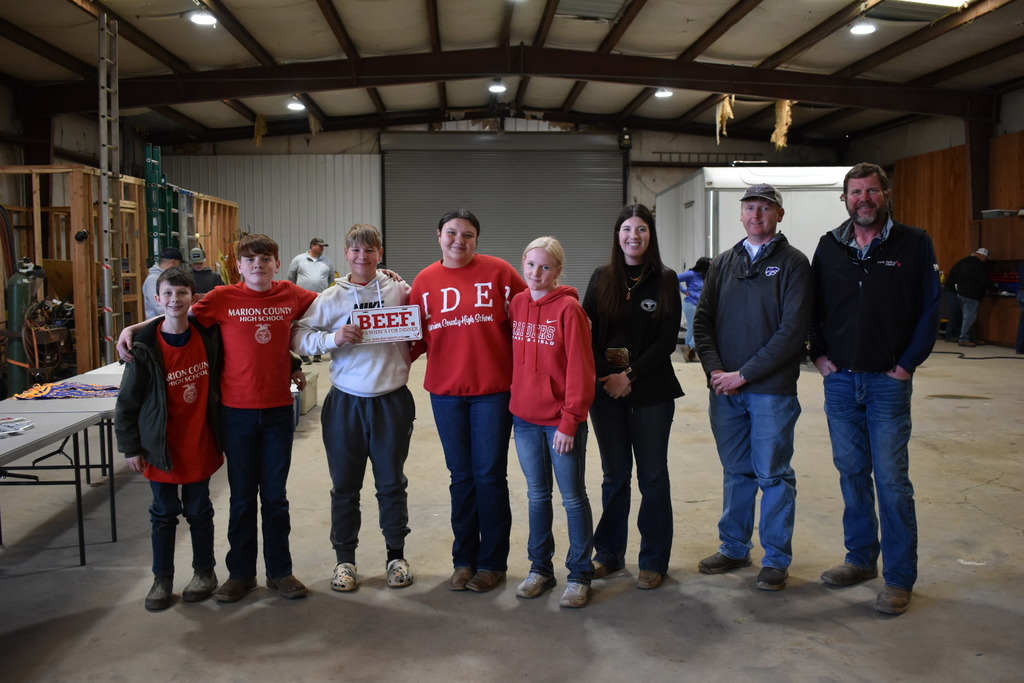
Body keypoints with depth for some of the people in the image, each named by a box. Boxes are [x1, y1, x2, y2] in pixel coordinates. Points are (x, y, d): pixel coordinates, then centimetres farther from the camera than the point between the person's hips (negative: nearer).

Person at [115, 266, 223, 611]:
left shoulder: (209, 336, -6)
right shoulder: (145, 348, -12)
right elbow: (127, 401, -6)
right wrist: (130, 447, -4)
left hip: (200, 444, 1)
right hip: (161, 447, -1)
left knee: (199, 511, 13)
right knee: (164, 514, 12)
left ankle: (204, 571, 29)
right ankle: (162, 579, 26)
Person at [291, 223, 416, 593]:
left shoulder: (399, 291, 2)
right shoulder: (331, 298, 2)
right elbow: (298, 337, -1)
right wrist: (333, 337, -17)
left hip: (392, 400, 0)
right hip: (345, 402, 1)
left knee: (392, 482, 10)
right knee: (345, 485, 9)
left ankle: (396, 555, 25)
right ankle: (344, 558, 24)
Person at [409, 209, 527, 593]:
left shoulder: (497, 272, -3)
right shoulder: (424, 281, 5)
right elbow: (418, 336, 8)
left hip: (493, 388, -3)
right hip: (445, 391, 3)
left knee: (489, 476, 3)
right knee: (461, 477, 12)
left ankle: (493, 563, 17)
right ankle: (464, 560, 24)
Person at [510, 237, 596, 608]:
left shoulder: (569, 308, -11)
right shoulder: (517, 303, 5)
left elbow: (580, 370, -13)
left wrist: (569, 421, -15)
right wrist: (515, 401, 7)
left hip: (561, 421, -5)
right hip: (525, 419, 5)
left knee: (573, 498, 7)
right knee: (537, 496, 15)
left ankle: (580, 575, 18)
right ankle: (540, 568, 28)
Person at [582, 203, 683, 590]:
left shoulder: (665, 281, 0)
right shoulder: (601, 278, 6)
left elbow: (668, 340, -5)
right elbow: (587, 332, 2)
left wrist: (630, 375, -13)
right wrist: (606, 377, -9)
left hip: (651, 394, -1)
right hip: (606, 391, 2)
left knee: (652, 476, 5)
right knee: (615, 475, 10)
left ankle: (654, 561, 16)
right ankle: (609, 554, 23)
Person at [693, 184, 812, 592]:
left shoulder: (792, 263, -3)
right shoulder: (724, 263, 12)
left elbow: (792, 330, -11)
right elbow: (702, 321, 9)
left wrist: (743, 374, -13)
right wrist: (715, 370, -7)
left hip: (772, 391, -4)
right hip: (725, 389, 4)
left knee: (773, 475, 3)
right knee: (735, 473, 14)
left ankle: (776, 559, 16)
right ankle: (734, 548, 26)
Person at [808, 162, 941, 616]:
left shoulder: (913, 244, -3)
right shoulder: (829, 246, 6)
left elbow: (929, 308, -3)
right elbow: (813, 307, 12)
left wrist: (908, 364, -8)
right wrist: (819, 354, 2)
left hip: (888, 382, -3)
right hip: (840, 380, 4)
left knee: (891, 480, -2)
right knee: (852, 473, 12)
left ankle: (899, 578, 9)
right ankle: (861, 559, 26)